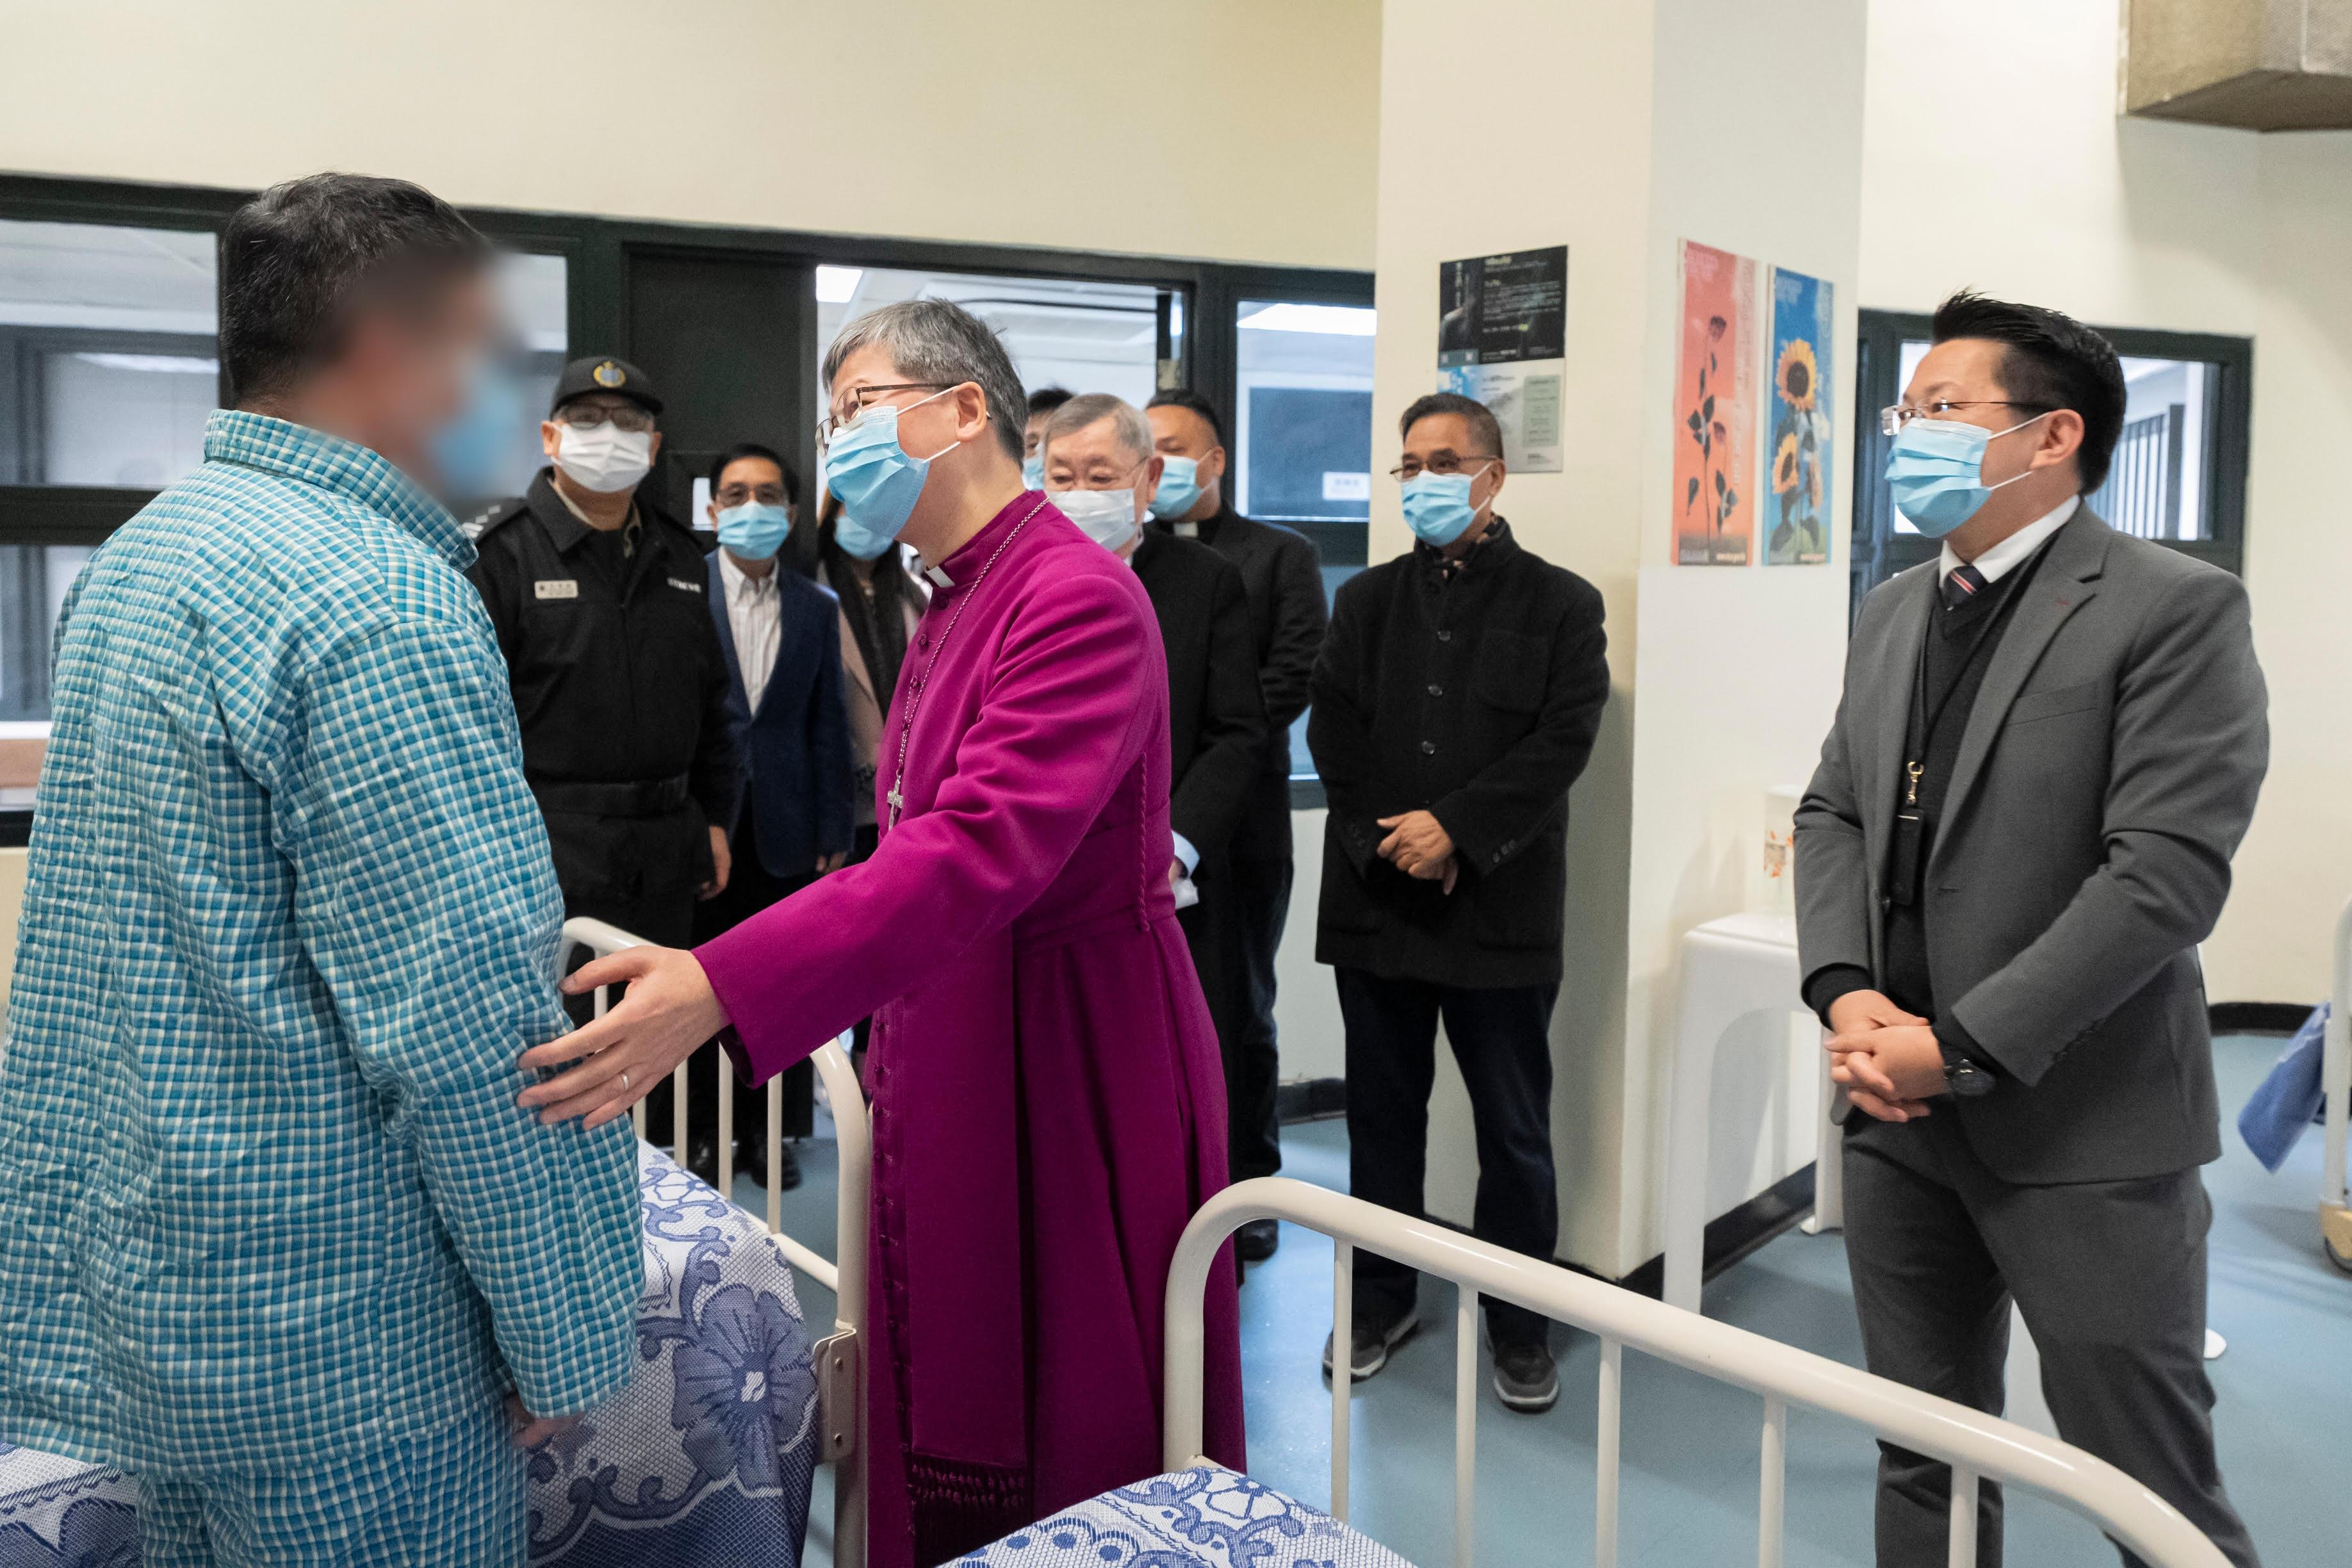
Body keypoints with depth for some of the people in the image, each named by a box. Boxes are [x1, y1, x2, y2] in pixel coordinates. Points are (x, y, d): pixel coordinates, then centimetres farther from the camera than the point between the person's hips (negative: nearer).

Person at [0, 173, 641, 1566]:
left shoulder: (141, 552, 11)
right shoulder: (378, 603, -21)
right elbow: (474, 1022, -24)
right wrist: (574, 1336, -14)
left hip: (138, 1288, 9)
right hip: (328, 1343, -9)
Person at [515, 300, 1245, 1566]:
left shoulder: (1077, 599, -18)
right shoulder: (954, 606, 12)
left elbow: (980, 851, -32)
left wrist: (720, 990, -40)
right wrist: (893, 1052, 16)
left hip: (1071, 1067, -9)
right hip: (952, 1059, 9)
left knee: (1082, 1445, 6)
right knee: (954, 1421, 18)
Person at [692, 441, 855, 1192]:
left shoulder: (816, 608, 9)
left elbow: (828, 727, 8)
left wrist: (832, 834, 4)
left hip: (784, 827, 2)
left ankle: (770, 1129, 17)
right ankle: (699, 1129, 18)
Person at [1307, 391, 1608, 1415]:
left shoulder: (1560, 604, 2)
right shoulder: (1368, 601, 13)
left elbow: (1563, 740, -8)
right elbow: (1331, 729, 4)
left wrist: (1456, 828, -16)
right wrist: (1386, 840, -10)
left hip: (1501, 907, -3)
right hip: (1379, 900, 3)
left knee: (1515, 1129, 5)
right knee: (1382, 1114, 12)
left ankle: (1519, 1325, 20)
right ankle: (1382, 1300, 27)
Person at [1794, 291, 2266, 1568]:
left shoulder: (2175, 610, -11)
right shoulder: (1891, 612, 12)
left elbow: (2168, 872, -18)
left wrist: (1962, 1047, -20)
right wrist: (1844, 992, -5)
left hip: (2079, 1127, -6)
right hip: (1898, 1119, 6)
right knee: (1922, 1461, 18)